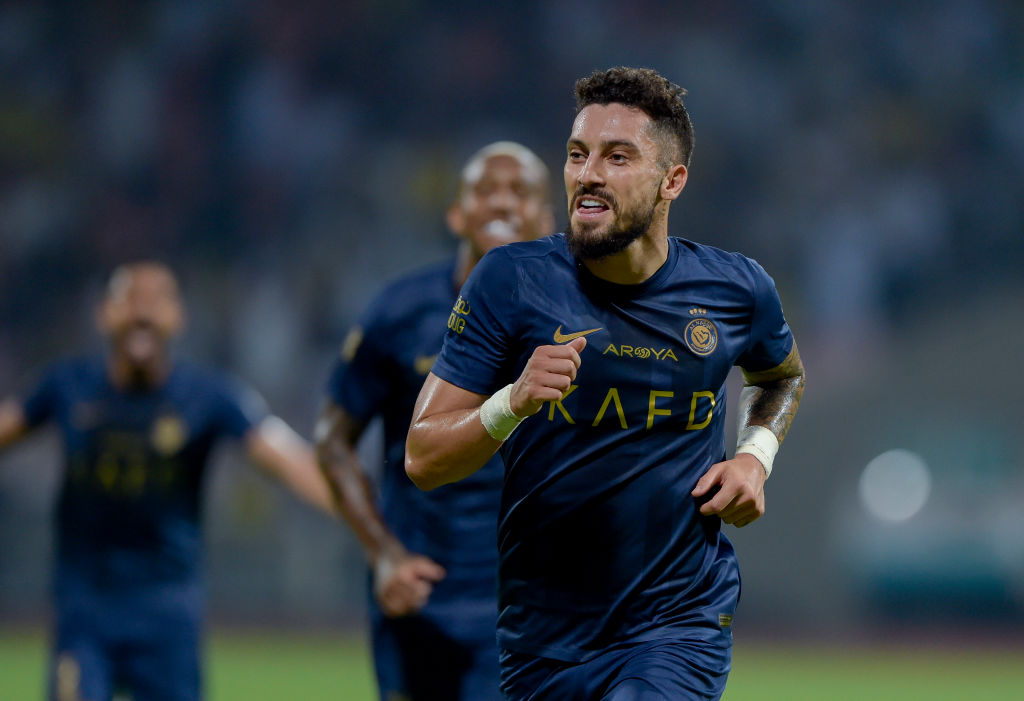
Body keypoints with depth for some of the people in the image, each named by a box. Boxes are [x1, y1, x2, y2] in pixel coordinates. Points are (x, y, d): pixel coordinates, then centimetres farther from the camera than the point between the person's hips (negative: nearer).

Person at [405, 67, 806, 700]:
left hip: (681, 624, -1)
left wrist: (757, 455, 5)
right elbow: (423, 461, -8)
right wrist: (512, 405, -26)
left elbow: (782, 375, 25)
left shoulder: (737, 291, -1)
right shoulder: (510, 282, -7)